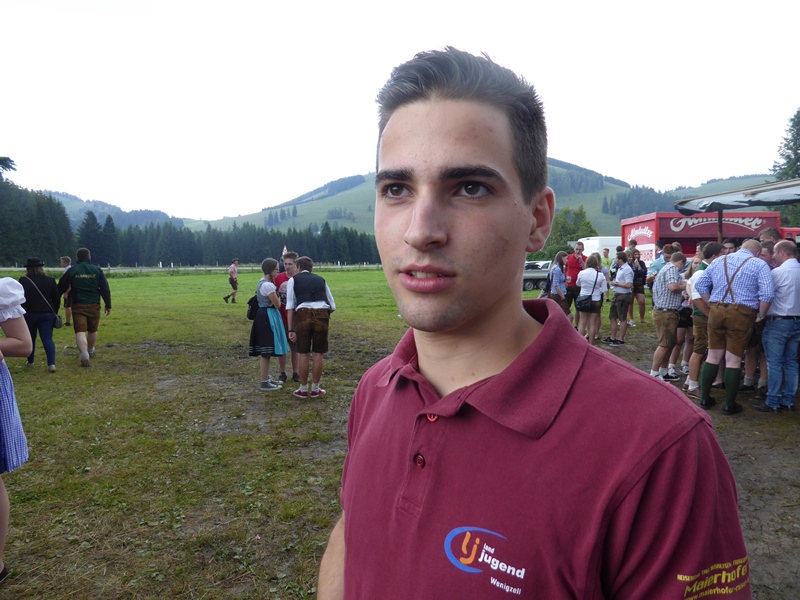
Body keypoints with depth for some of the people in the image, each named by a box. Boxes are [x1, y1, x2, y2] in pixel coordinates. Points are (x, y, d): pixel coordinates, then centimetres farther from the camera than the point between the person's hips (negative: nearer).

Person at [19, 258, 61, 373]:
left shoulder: (23, 281, -5)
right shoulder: (50, 281, -2)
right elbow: (57, 299, 2)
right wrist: (54, 313, 14)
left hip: (28, 314, 0)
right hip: (47, 314, 0)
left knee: (30, 338, 18)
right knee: (47, 339, -3)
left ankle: (30, 362, 30)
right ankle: (51, 363, -18)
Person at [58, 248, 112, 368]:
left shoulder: (72, 271, 0)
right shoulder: (97, 270, 1)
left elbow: (60, 288, 2)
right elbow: (105, 289, -1)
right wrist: (108, 305, 4)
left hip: (78, 306, -2)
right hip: (94, 305, 2)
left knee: (80, 332, -5)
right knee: (93, 330, 19)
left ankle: (85, 356, -22)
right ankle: (91, 352, 38)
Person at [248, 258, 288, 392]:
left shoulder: (262, 282, 13)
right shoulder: (268, 285, -18)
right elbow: (277, 305, -13)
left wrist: (276, 297, 4)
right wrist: (279, 296, 5)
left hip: (264, 316, 11)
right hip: (268, 317, -11)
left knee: (265, 351, 15)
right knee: (266, 350, -6)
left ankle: (267, 378, 24)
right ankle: (264, 383, -1)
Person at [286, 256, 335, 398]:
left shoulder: (293, 280, 16)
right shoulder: (320, 280, 24)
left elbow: (290, 306, 5)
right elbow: (332, 306, 18)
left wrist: (291, 330, 4)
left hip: (303, 314, -2)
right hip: (322, 314, 2)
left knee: (303, 354, 10)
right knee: (318, 354, 12)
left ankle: (303, 390, 19)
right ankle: (315, 389, 20)